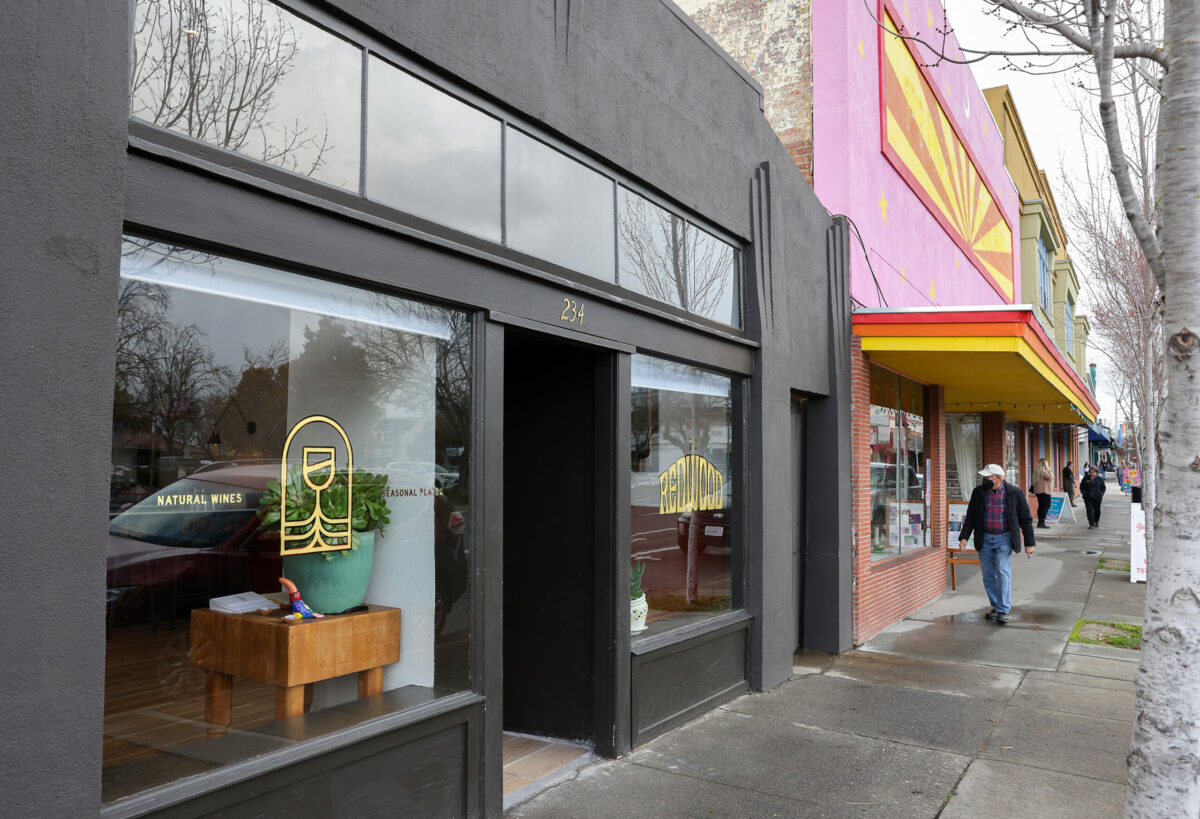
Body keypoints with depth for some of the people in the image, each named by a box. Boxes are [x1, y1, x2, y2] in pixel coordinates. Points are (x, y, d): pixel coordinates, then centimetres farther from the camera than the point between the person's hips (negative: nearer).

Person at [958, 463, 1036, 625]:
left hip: (1004, 538, -3)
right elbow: (970, 517, 7)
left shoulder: (1014, 493, -7)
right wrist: (964, 537, -4)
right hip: (985, 539, 3)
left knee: (1003, 572, -14)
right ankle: (996, 606, 21)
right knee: (988, 575, 7)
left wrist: (1029, 543, -1)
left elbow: (1025, 519, 0)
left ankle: (1003, 611, -9)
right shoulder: (978, 493, 0)